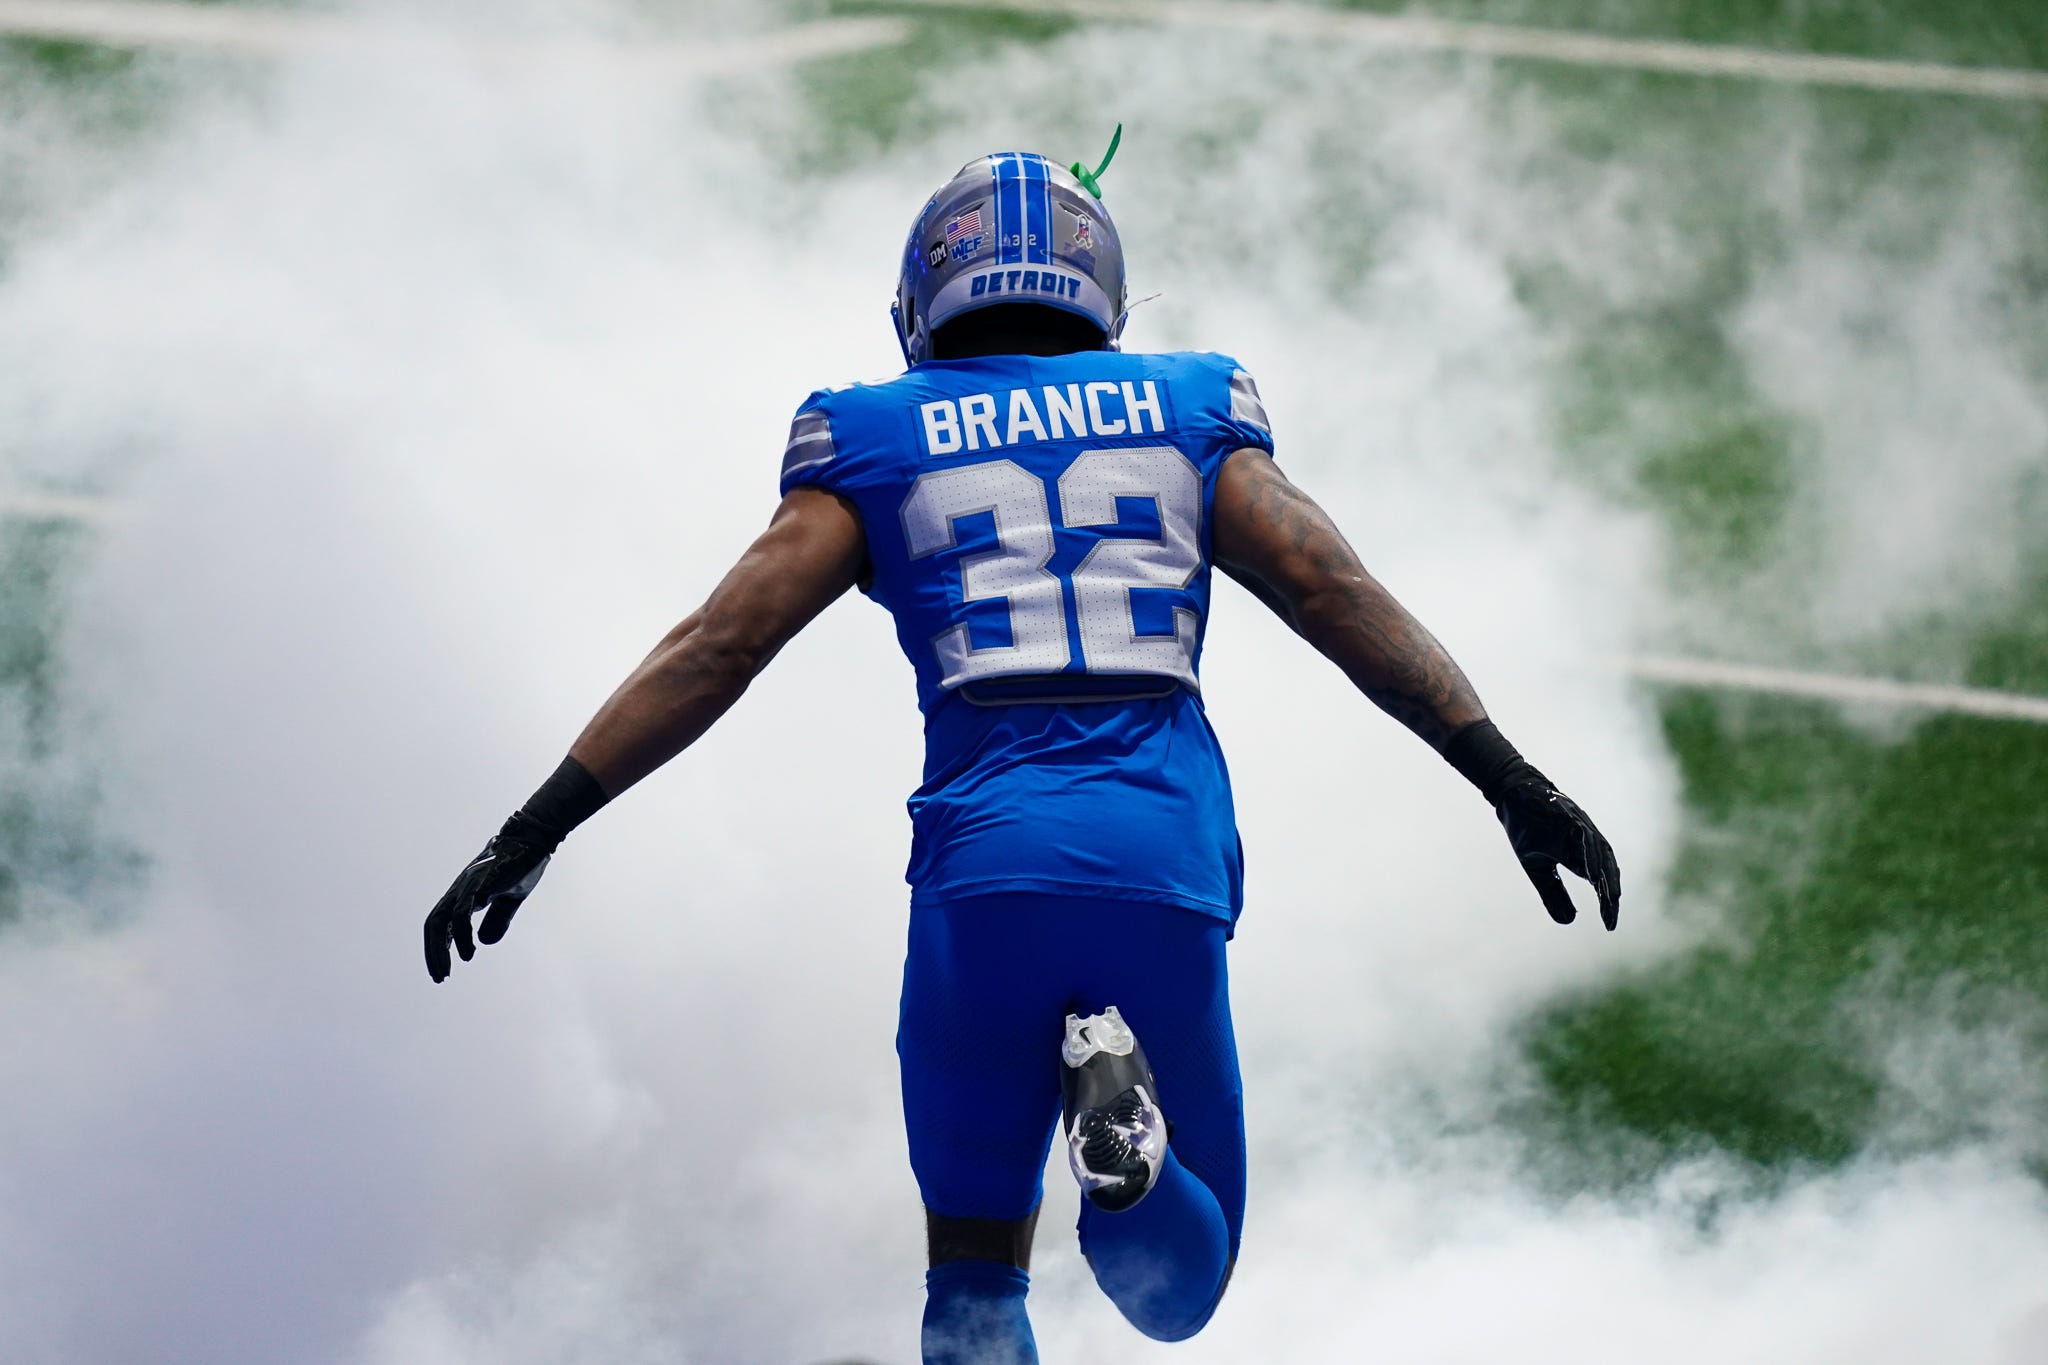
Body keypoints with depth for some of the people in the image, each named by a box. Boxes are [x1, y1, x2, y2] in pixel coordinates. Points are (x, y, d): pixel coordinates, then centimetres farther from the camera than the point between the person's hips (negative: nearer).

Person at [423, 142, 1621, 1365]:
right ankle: (1123, 1096, -19)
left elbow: (720, 645, 7)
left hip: (982, 868, 0)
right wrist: (1509, 779, 6)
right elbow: (1340, 597, 7)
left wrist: (537, 829, 8)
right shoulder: (1186, 415, 17)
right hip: (1171, 868, 1)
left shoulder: (880, 441, 14)